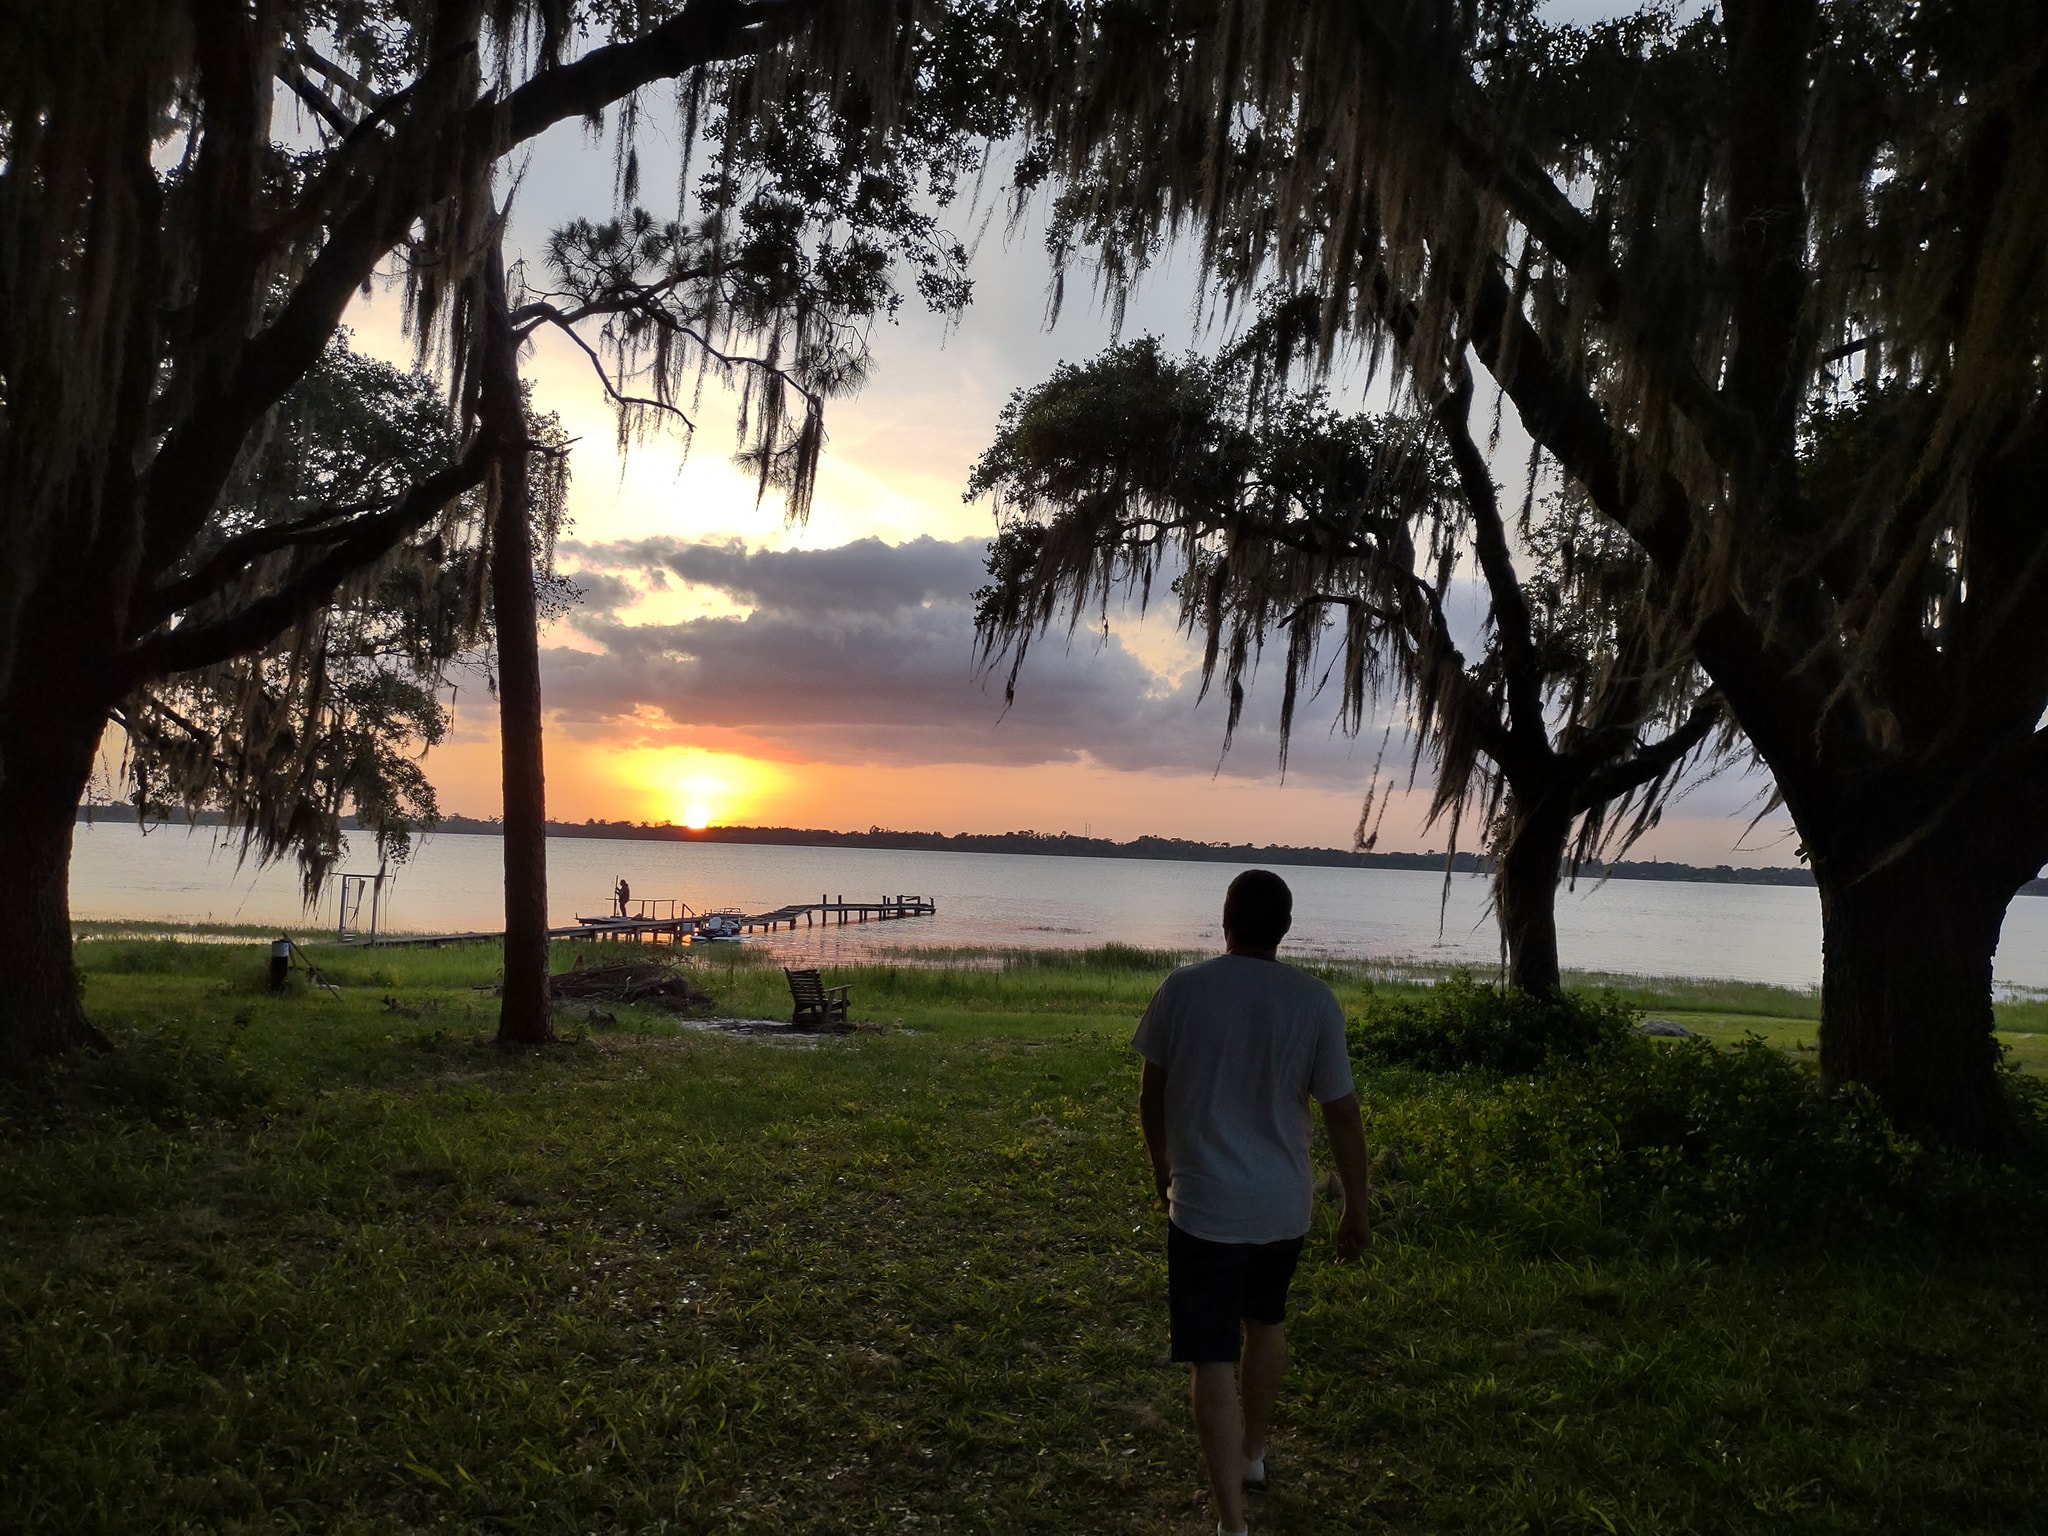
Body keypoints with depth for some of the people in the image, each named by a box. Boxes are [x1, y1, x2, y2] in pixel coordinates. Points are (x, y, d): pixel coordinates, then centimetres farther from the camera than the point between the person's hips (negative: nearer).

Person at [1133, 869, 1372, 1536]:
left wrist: (1162, 1167, 18)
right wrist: (1357, 1209, 5)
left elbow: (1151, 1093, 1)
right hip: (1284, 1204, 3)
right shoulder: (1315, 1002, -10)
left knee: (1213, 1359, 1)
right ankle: (1253, 1455, 45)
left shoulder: (1181, 990, -11)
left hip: (1204, 1204, -3)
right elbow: (1342, 1113, -6)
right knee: (1265, 1321, 26)